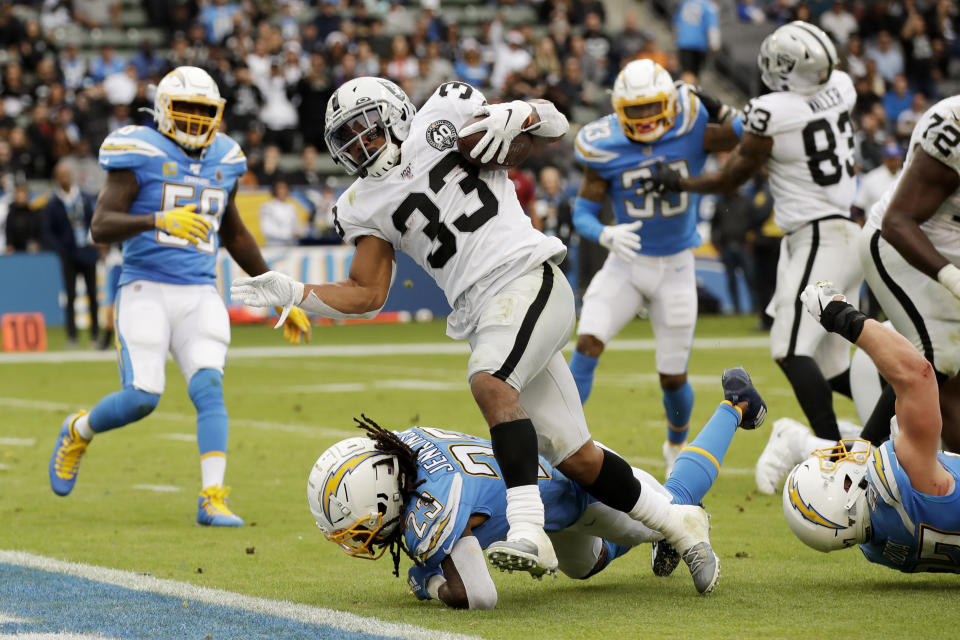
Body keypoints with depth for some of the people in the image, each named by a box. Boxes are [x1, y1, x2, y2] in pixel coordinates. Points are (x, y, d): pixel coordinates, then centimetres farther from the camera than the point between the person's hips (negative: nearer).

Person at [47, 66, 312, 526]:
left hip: (199, 298, 4)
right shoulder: (141, 154, -5)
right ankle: (78, 432, 22)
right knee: (142, 397, -10)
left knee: (209, 387, -15)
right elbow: (101, 227, -14)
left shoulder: (222, 161, 13)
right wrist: (159, 221, -31)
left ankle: (212, 499, -19)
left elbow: (235, 236, 26)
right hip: (146, 292, -4)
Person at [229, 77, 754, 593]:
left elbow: (555, 127, 13)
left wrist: (515, 115, -8)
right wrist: (291, 293, 5)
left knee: (490, 382, -32)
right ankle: (676, 522, 21)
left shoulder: (444, 114, 6)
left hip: (528, 276, -6)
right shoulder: (366, 208, 17)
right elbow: (365, 295, 16)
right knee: (575, 459, 3)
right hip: (481, 312, 6)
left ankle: (529, 532, -44)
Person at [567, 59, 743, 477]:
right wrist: (607, 236, -29)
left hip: (675, 269, 0)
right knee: (587, 346, -21)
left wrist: (719, 109, -27)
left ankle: (677, 446, 36)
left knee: (673, 378, 6)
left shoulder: (691, 132, -13)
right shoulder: (605, 148, -12)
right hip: (625, 265, 0)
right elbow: (583, 211, -7)